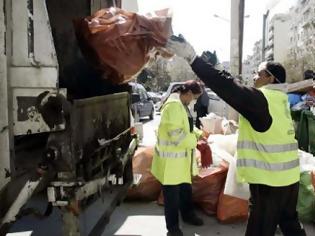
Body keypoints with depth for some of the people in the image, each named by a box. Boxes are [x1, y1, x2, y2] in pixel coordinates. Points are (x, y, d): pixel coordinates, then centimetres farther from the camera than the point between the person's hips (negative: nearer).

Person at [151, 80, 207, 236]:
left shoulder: (182, 104, 11)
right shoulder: (173, 105, -23)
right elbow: (176, 133, -27)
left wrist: (199, 133, 8)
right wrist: (194, 141, -15)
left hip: (182, 157, 10)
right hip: (171, 158, -10)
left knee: (186, 188, 23)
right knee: (172, 193, 4)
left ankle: (187, 215, 42)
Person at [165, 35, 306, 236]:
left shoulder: (262, 99, -17)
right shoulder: (279, 99, 10)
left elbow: (227, 87, -25)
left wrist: (191, 57, -27)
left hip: (269, 181, -9)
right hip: (289, 177, 9)